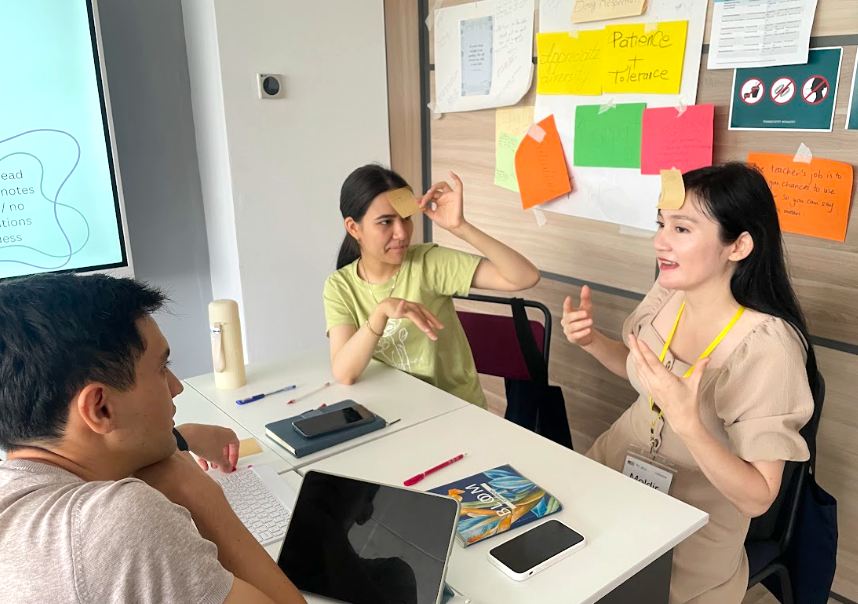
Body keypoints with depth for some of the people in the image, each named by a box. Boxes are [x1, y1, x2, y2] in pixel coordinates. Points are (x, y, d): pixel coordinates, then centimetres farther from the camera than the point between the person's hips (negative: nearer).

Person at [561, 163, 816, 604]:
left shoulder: (768, 347, -28)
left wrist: (687, 423, -39)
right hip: (620, 461, 5)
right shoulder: (668, 294, -10)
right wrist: (591, 341, -8)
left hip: (692, 528, -5)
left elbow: (757, 499, -24)